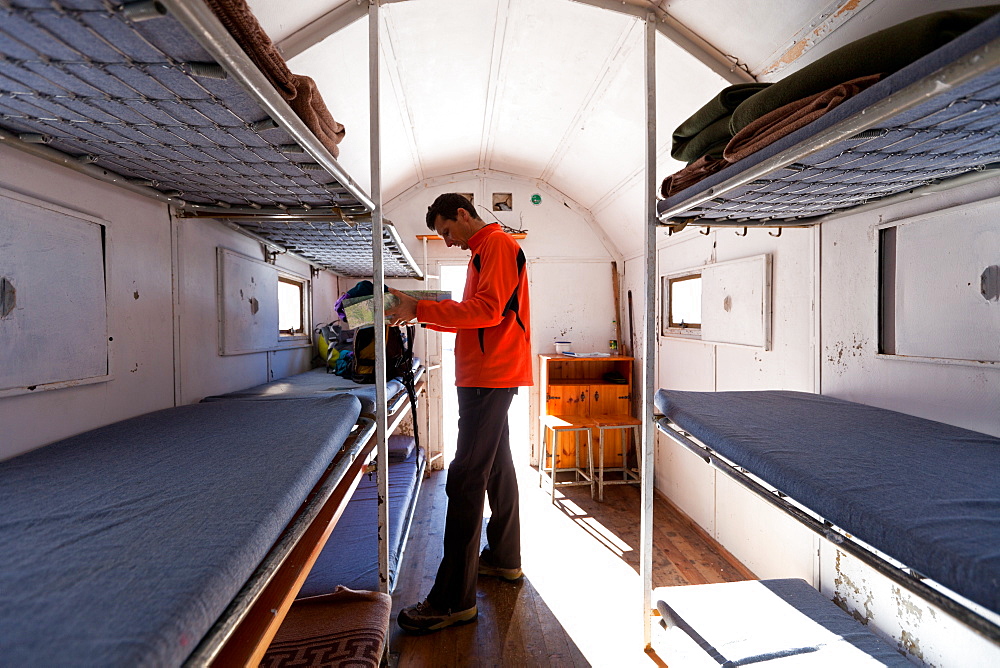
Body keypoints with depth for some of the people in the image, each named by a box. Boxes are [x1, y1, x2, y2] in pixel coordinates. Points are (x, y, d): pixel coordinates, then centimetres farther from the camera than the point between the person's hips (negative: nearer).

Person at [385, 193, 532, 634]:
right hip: (488, 377, 11)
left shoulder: (497, 244, -6)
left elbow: (488, 310, -21)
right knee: (496, 466, 16)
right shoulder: (483, 252, 24)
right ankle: (504, 559, 32)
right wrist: (424, 316, 13)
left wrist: (421, 308, -21)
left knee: (465, 480, -10)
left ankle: (454, 600, -1)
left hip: (490, 378, -11)